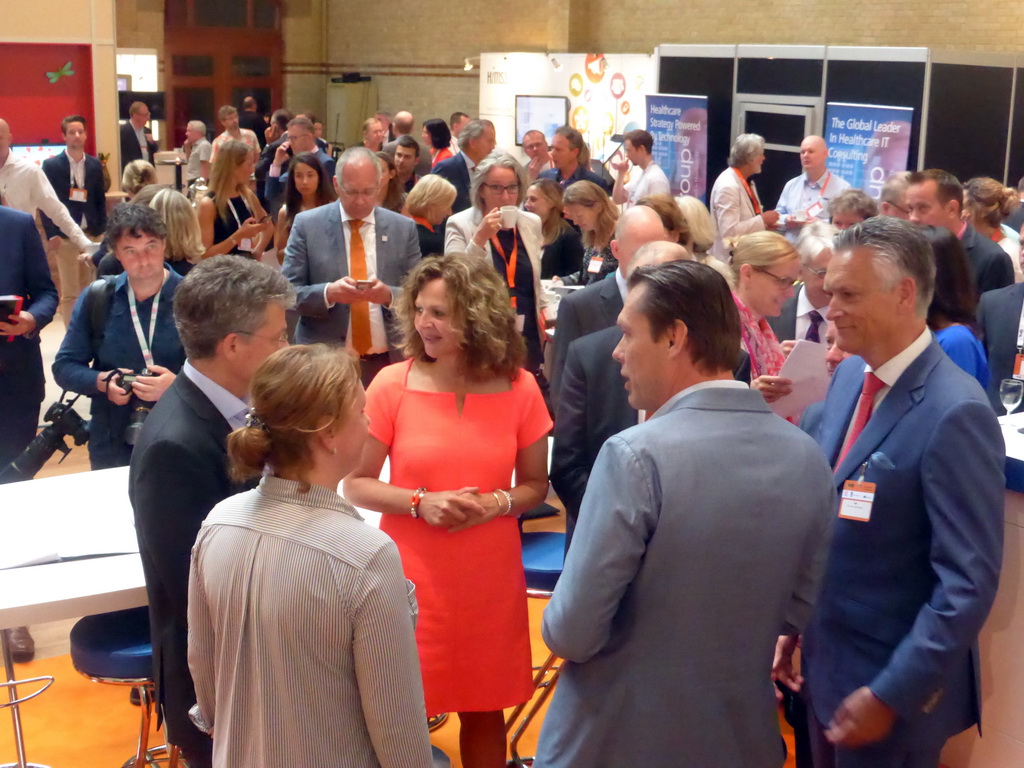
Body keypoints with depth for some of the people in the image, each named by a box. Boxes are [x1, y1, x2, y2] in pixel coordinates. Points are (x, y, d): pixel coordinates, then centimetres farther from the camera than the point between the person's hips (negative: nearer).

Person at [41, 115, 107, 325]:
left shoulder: (95, 164, 9)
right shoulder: (51, 165, -1)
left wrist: (101, 230, 5)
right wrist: (52, 234, -9)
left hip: (91, 234, 3)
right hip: (65, 235, -3)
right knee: (69, 292, -2)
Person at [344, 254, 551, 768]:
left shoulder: (519, 389, -3)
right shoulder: (392, 385, -8)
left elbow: (536, 484, 6)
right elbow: (355, 484, -3)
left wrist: (498, 503, -15)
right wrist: (421, 503, -18)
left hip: (491, 578, 2)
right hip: (412, 576, -1)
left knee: (485, 708, 14)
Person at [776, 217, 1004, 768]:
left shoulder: (954, 413, -23)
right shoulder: (849, 376, 2)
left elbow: (969, 583, -22)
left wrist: (891, 695, -20)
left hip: (897, 683, -7)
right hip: (826, 659, 7)